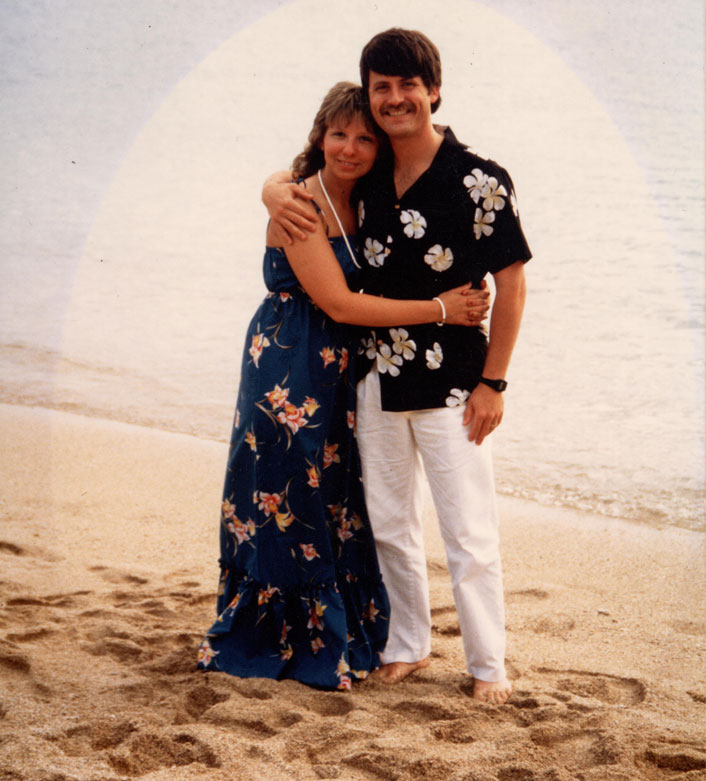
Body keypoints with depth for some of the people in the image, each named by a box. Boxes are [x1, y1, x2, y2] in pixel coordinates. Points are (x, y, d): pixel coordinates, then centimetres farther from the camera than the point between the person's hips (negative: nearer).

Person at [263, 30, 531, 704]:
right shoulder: (364, 179, 3)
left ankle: (488, 665, 15)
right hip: (377, 381, 5)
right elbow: (296, 178, 19)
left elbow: (511, 282, -9)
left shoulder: (479, 181, -12)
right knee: (389, 525, 15)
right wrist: (274, 194, -7)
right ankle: (408, 645, 32)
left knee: (469, 533, 0)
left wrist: (492, 382, -11)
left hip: (451, 387, -5)